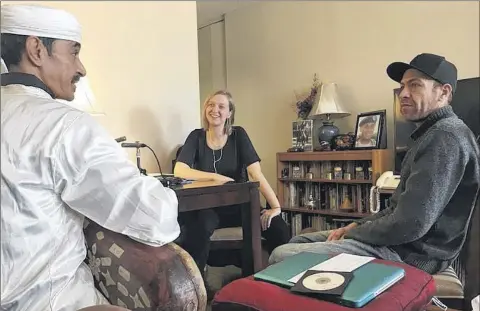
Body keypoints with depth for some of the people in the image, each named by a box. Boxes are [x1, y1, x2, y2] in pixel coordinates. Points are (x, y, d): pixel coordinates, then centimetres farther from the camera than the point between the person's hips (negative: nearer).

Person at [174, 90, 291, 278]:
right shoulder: (197, 137, -1)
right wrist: (215, 177, -24)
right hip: (207, 207, -1)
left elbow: (256, 173, -12)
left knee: (279, 228, -22)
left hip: (238, 205, 1)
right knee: (200, 227, -36)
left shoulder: (238, 135, -1)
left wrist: (276, 206, -22)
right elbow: (179, 171, -15)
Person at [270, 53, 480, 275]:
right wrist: (357, 225, 7)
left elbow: (411, 223, -27)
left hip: (410, 253, -11)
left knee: (282, 256, -15)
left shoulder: (446, 136, -18)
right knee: (299, 242, 15)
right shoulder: (432, 134, 17)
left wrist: (354, 233, -11)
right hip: (398, 239, 11)